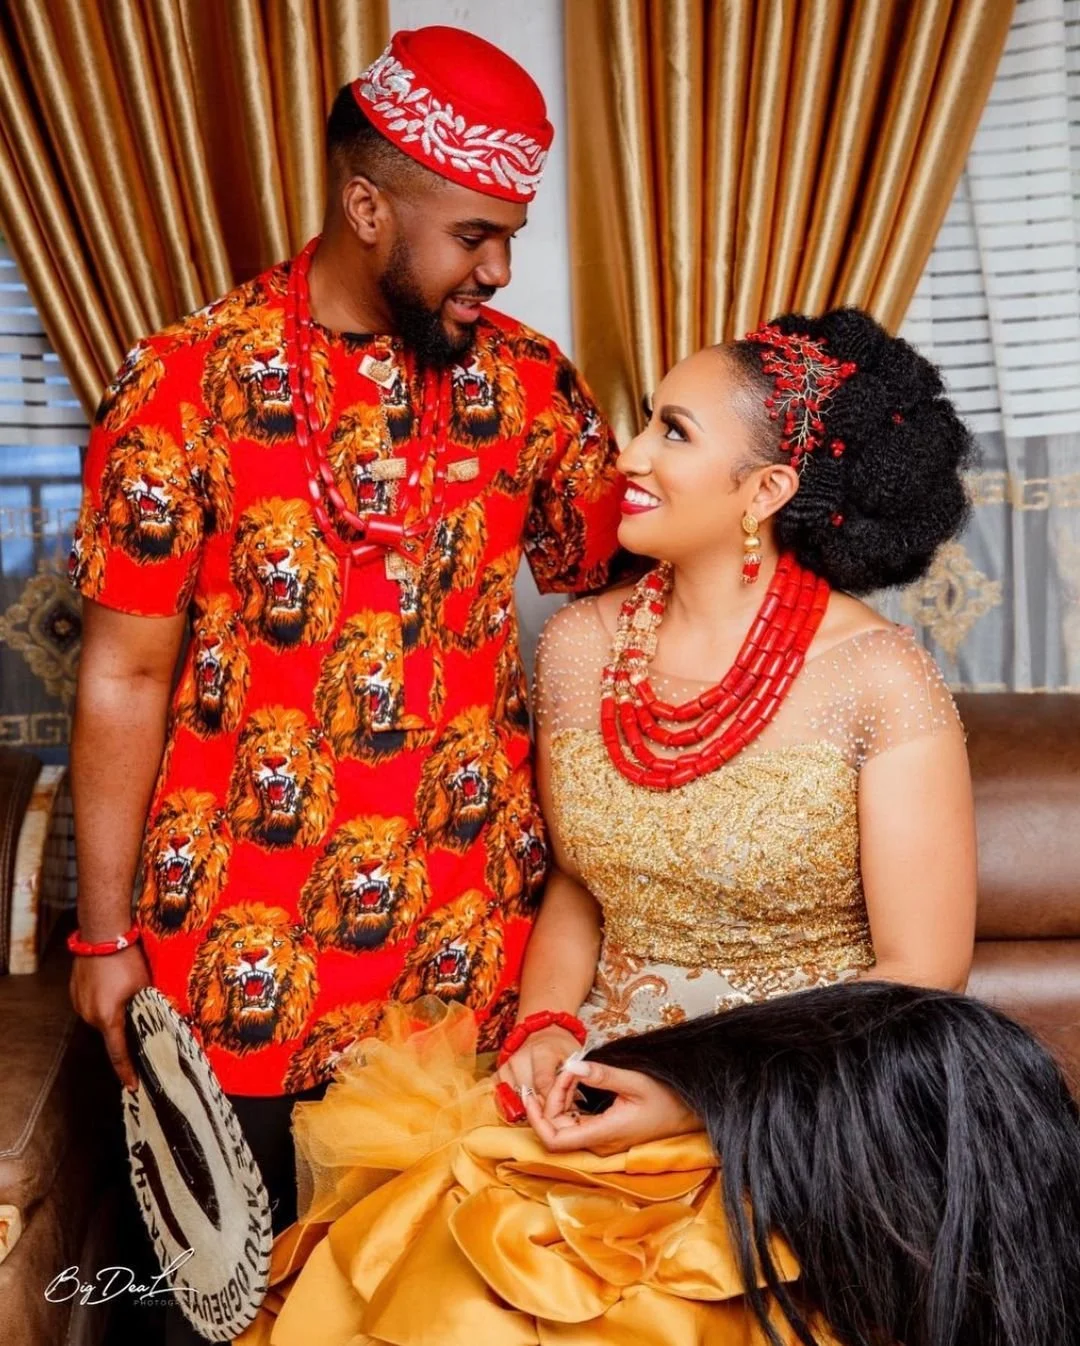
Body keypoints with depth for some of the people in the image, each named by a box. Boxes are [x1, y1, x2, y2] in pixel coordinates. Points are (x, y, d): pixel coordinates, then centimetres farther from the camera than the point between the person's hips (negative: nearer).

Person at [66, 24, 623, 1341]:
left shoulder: (527, 381, 0)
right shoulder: (187, 382, -8)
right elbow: (125, 675, -6)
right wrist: (105, 935, -3)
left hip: (472, 942, 2)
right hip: (241, 957, -2)